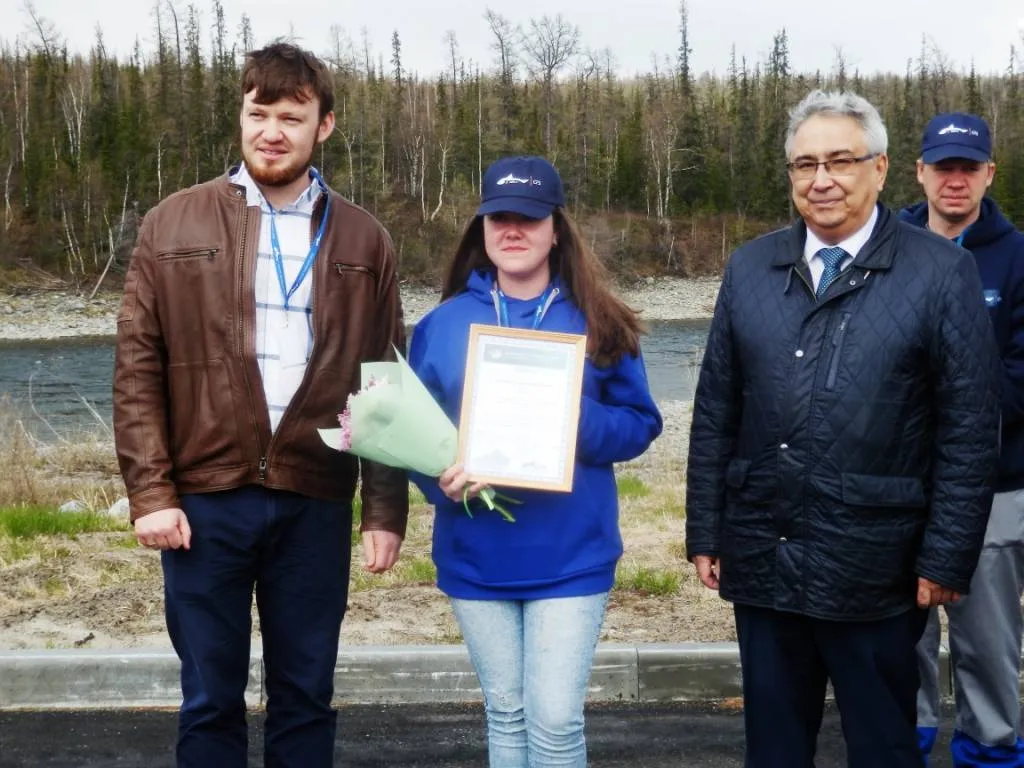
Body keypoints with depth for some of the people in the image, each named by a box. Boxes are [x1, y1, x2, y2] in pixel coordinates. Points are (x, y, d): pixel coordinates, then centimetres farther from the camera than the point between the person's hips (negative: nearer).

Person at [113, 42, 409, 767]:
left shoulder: (364, 240, 6)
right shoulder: (174, 225, 3)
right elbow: (138, 367, 1)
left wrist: (388, 508, 2)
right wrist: (150, 491, -7)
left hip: (316, 502, 1)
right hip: (205, 497, 0)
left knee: (306, 697, 12)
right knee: (211, 699, 10)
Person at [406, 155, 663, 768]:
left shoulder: (597, 323, 0)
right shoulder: (443, 323, 3)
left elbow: (640, 425, 0)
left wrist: (578, 420, -19)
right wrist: (441, 479, -14)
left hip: (571, 556, -2)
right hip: (477, 557, 2)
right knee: (506, 713, 14)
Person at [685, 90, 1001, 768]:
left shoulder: (942, 272, -6)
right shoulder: (750, 268, 5)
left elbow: (970, 432, -6)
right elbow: (715, 414, 8)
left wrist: (946, 560, -8)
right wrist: (705, 533, 6)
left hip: (874, 574, -3)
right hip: (761, 560, 3)